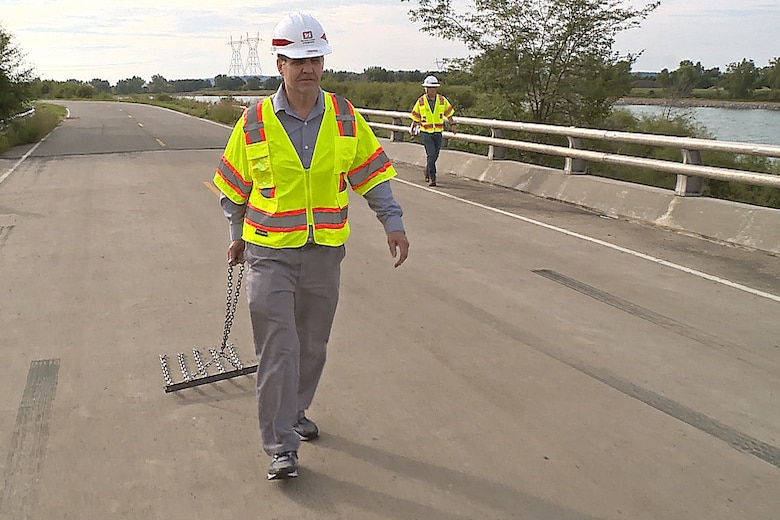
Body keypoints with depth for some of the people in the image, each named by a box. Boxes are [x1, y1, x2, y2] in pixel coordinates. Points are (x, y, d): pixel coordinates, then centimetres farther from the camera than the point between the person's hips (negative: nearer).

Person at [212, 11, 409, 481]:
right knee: (278, 349, -5)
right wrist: (238, 235, 15)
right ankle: (282, 446, 6)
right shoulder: (255, 121, -5)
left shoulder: (345, 116, 0)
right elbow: (235, 185, 8)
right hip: (270, 252, -2)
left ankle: (295, 411, 38)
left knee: (313, 345, 15)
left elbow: (371, 171, 7)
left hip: (326, 251, 3)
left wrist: (394, 223, -1)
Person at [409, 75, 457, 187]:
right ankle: (432, 178, -10)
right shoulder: (421, 101, -3)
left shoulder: (442, 100, 1)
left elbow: (448, 113, 10)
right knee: (431, 154, -15)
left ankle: (427, 172, 36)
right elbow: (416, 117, 8)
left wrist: (452, 124, 0)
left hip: (438, 132, 3)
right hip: (425, 132, -3)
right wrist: (413, 128, 13)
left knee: (435, 155, 12)